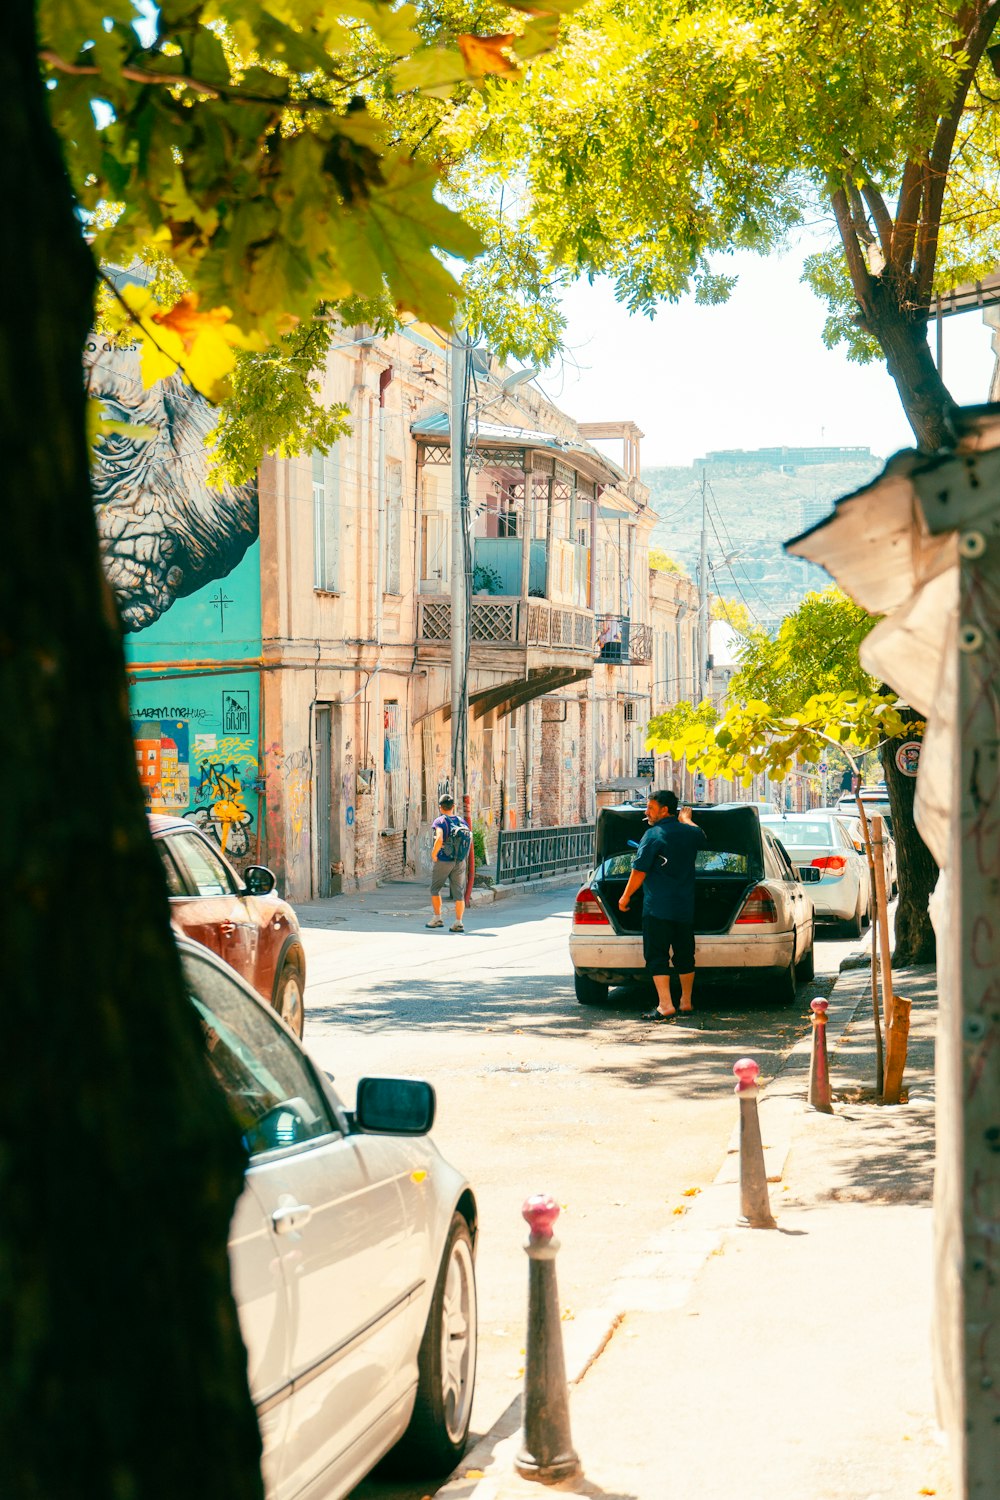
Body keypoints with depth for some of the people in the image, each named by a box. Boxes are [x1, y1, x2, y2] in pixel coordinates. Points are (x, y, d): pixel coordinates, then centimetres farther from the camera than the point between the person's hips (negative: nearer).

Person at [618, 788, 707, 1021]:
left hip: (658, 908, -6)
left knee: (657, 957, -4)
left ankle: (665, 1006, -12)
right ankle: (686, 1002, 22)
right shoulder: (690, 832, 8)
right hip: (685, 906, 6)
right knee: (685, 955, 15)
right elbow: (701, 838, 34)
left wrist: (626, 897, 0)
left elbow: (639, 871, -12)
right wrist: (686, 819, 49)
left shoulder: (653, 835, -11)